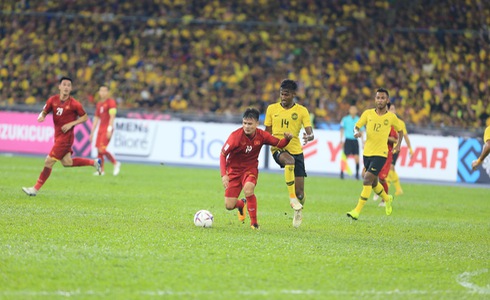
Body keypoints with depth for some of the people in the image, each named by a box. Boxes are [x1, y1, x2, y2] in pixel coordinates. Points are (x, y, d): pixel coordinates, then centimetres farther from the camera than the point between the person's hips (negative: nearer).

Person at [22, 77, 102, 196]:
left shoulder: (74, 104, -13)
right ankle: (93, 162, 34)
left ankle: (36, 189, -1)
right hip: (58, 136, 7)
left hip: (66, 136, -7)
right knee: (67, 162, 16)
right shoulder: (53, 100, 0)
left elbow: (85, 117, -3)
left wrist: (71, 124, -15)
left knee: (49, 161, -8)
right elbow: (44, 112, 9)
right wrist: (41, 117, -16)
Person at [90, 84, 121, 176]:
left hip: (107, 130, -8)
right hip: (100, 130, 8)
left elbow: (112, 117, -13)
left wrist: (109, 130, -20)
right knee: (99, 150, 2)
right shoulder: (99, 104, 17)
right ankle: (101, 170, 7)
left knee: (102, 150, -15)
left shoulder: (111, 102, -6)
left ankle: (116, 163, 1)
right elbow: (96, 119, 21)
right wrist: (92, 132, 19)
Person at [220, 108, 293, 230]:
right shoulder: (235, 136, -20)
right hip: (234, 169, 0)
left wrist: (287, 139, -22)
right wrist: (224, 175, -25)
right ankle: (241, 204, 35)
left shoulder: (261, 135, -11)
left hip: (250, 169, 0)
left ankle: (254, 222, -16)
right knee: (229, 206, -6)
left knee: (248, 190, -34)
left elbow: (279, 144, 1)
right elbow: (223, 154, -15)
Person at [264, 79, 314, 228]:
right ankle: (292, 198, -30)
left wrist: (309, 137, -31)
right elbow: (267, 133, 11)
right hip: (278, 149, -1)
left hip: (296, 150, 1)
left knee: (300, 193, -2)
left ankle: (298, 211, 32)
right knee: (289, 161, -40)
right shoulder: (272, 109, 6)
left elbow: (310, 133, -6)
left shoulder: (302, 111, 1)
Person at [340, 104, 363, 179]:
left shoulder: (359, 120, 7)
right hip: (348, 140, -2)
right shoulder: (345, 119, 0)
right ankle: (342, 172, 5)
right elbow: (342, 130, 3)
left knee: (357, 158, -5)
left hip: (355, 140, 2)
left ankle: (357, 173, 4)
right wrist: (341, 140, -3)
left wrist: (363, 141, 9)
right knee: (345, 156, -6)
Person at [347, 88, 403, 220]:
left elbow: (400, 130, 15)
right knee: (373, 183, 18)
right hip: (367, 153, 4)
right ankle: (387, 199, 48)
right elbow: (356, 126, -3)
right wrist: (356, 132, -26)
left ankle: (358, 210, -17)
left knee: (367, 179, -18)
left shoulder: (391, 117, -1)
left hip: (380, 154, -4)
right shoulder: (368, 113, 1)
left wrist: (398, 145, 3)